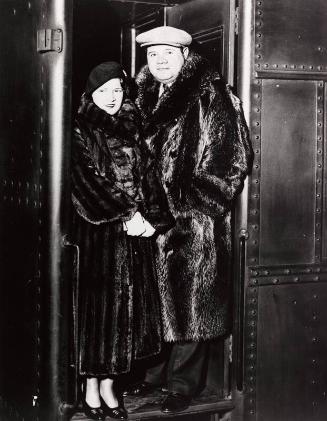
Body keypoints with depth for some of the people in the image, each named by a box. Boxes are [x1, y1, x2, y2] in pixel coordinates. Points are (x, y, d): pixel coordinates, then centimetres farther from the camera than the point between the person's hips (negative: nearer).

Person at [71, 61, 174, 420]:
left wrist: (153, 218, -7)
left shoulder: (131, 131, 13)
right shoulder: (80, 132, -2)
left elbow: (148, 177, 8)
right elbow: (86, 182, -12)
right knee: (96, 305, 0)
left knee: (127, 307, 6)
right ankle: (91, 388, 13)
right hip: (96, 232, -5)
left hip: (135, 232, 5)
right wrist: (125, 216, -17)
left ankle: (108, 386, 18)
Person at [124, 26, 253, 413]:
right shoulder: (144, 97, 13)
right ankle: (154, 373, 26)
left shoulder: (210, 97, -6)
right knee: (154, 300, 12)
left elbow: (230, 158, -11)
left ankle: (183, 384, 13)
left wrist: (193, 206, -14)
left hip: (194, 222, -6)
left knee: (189, 303, 1)